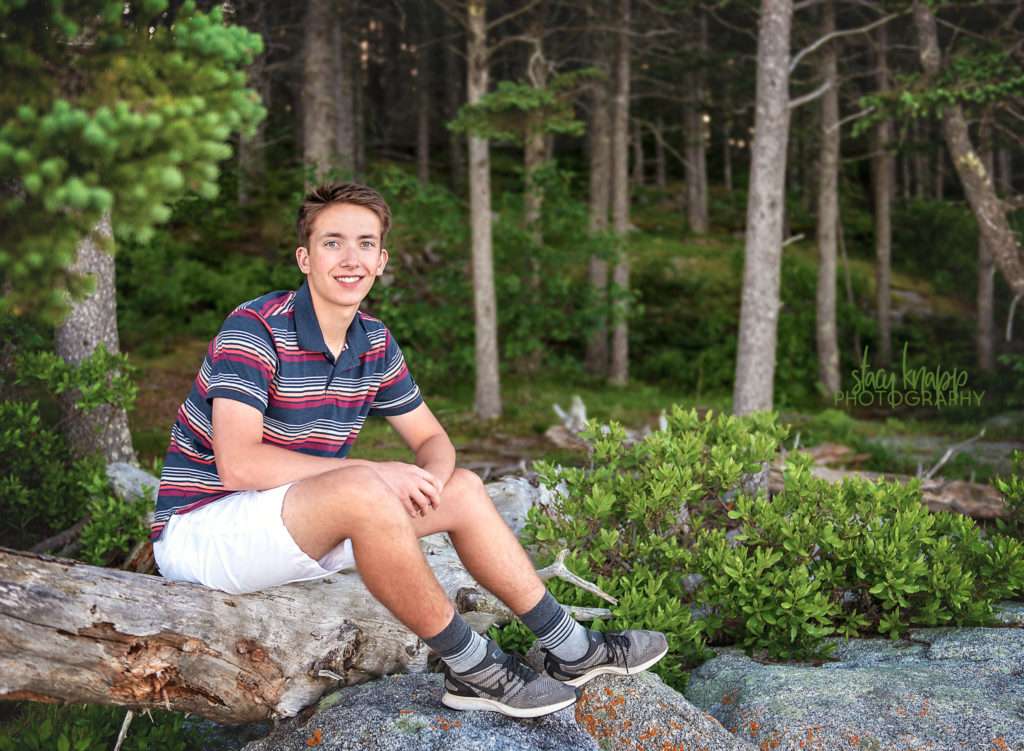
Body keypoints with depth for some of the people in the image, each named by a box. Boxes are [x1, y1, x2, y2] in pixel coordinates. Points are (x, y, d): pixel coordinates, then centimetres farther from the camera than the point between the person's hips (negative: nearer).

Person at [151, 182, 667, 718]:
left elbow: (432, 440, 11)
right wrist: (377, 473, -28)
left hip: (309, 527, 8)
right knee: (363, 490, -35)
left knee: (464, 489, 2)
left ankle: (571, 649, 6)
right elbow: (239, 465, -31)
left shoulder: (374, 343, 4)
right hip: (201, 526, -8)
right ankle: (471, 670, -21)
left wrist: (430, 476, -15)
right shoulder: (255, 329, -20)